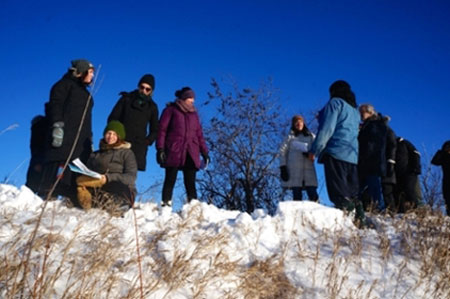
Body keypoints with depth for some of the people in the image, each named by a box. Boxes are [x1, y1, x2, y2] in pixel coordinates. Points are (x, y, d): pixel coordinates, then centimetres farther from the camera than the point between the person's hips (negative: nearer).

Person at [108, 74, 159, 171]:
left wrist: (147, 142, 1)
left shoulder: (152, 107, 13)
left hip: (138, 148, 1)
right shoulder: (126, 99, 10)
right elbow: (112, 118, 9)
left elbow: (154, 130, 19)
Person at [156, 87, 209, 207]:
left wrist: (204, 152, 15)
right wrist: (160, 148, -10)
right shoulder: (171, 110, 7)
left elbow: (199, 134, 21)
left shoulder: (193, 113, 19)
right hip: (173, 152, -3)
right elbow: (162, 129, 1)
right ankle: (166, 205, -4)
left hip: (191, 153, 4)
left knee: (190, 183, -1)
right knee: (170, 180, -3)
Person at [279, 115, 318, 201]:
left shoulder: (311, 136, 18)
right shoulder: (290, 137, 12)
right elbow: (282, 152, 6)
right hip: (294, 170, -1)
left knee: (313, 195, -11)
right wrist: (283, 167, -6)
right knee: (297, 196, -5)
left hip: (308, 169, 1)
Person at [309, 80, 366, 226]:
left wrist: (315, 150, -7)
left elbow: (326, 129, -9)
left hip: (336, 153, -8)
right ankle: (360, 218, 0)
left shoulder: (335, 102, 1)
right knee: (352, 194, 8)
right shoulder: (355, 109, 26)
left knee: (339, 194, -14)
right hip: (352, 155, 8)